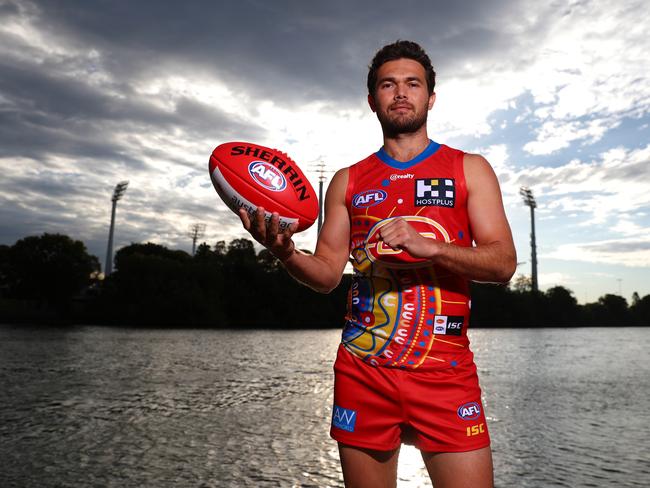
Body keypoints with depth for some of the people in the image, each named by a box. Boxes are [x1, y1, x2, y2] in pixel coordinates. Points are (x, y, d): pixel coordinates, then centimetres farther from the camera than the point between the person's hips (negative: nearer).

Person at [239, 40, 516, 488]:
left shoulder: (470, 169, 8)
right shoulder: (348, 181, 11)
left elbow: (503, 262, -2)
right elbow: (327, 274, 6)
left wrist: (426, 245, -19)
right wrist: (286, 252, -16)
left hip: (446, 371, -1)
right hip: (362, 370, 2)